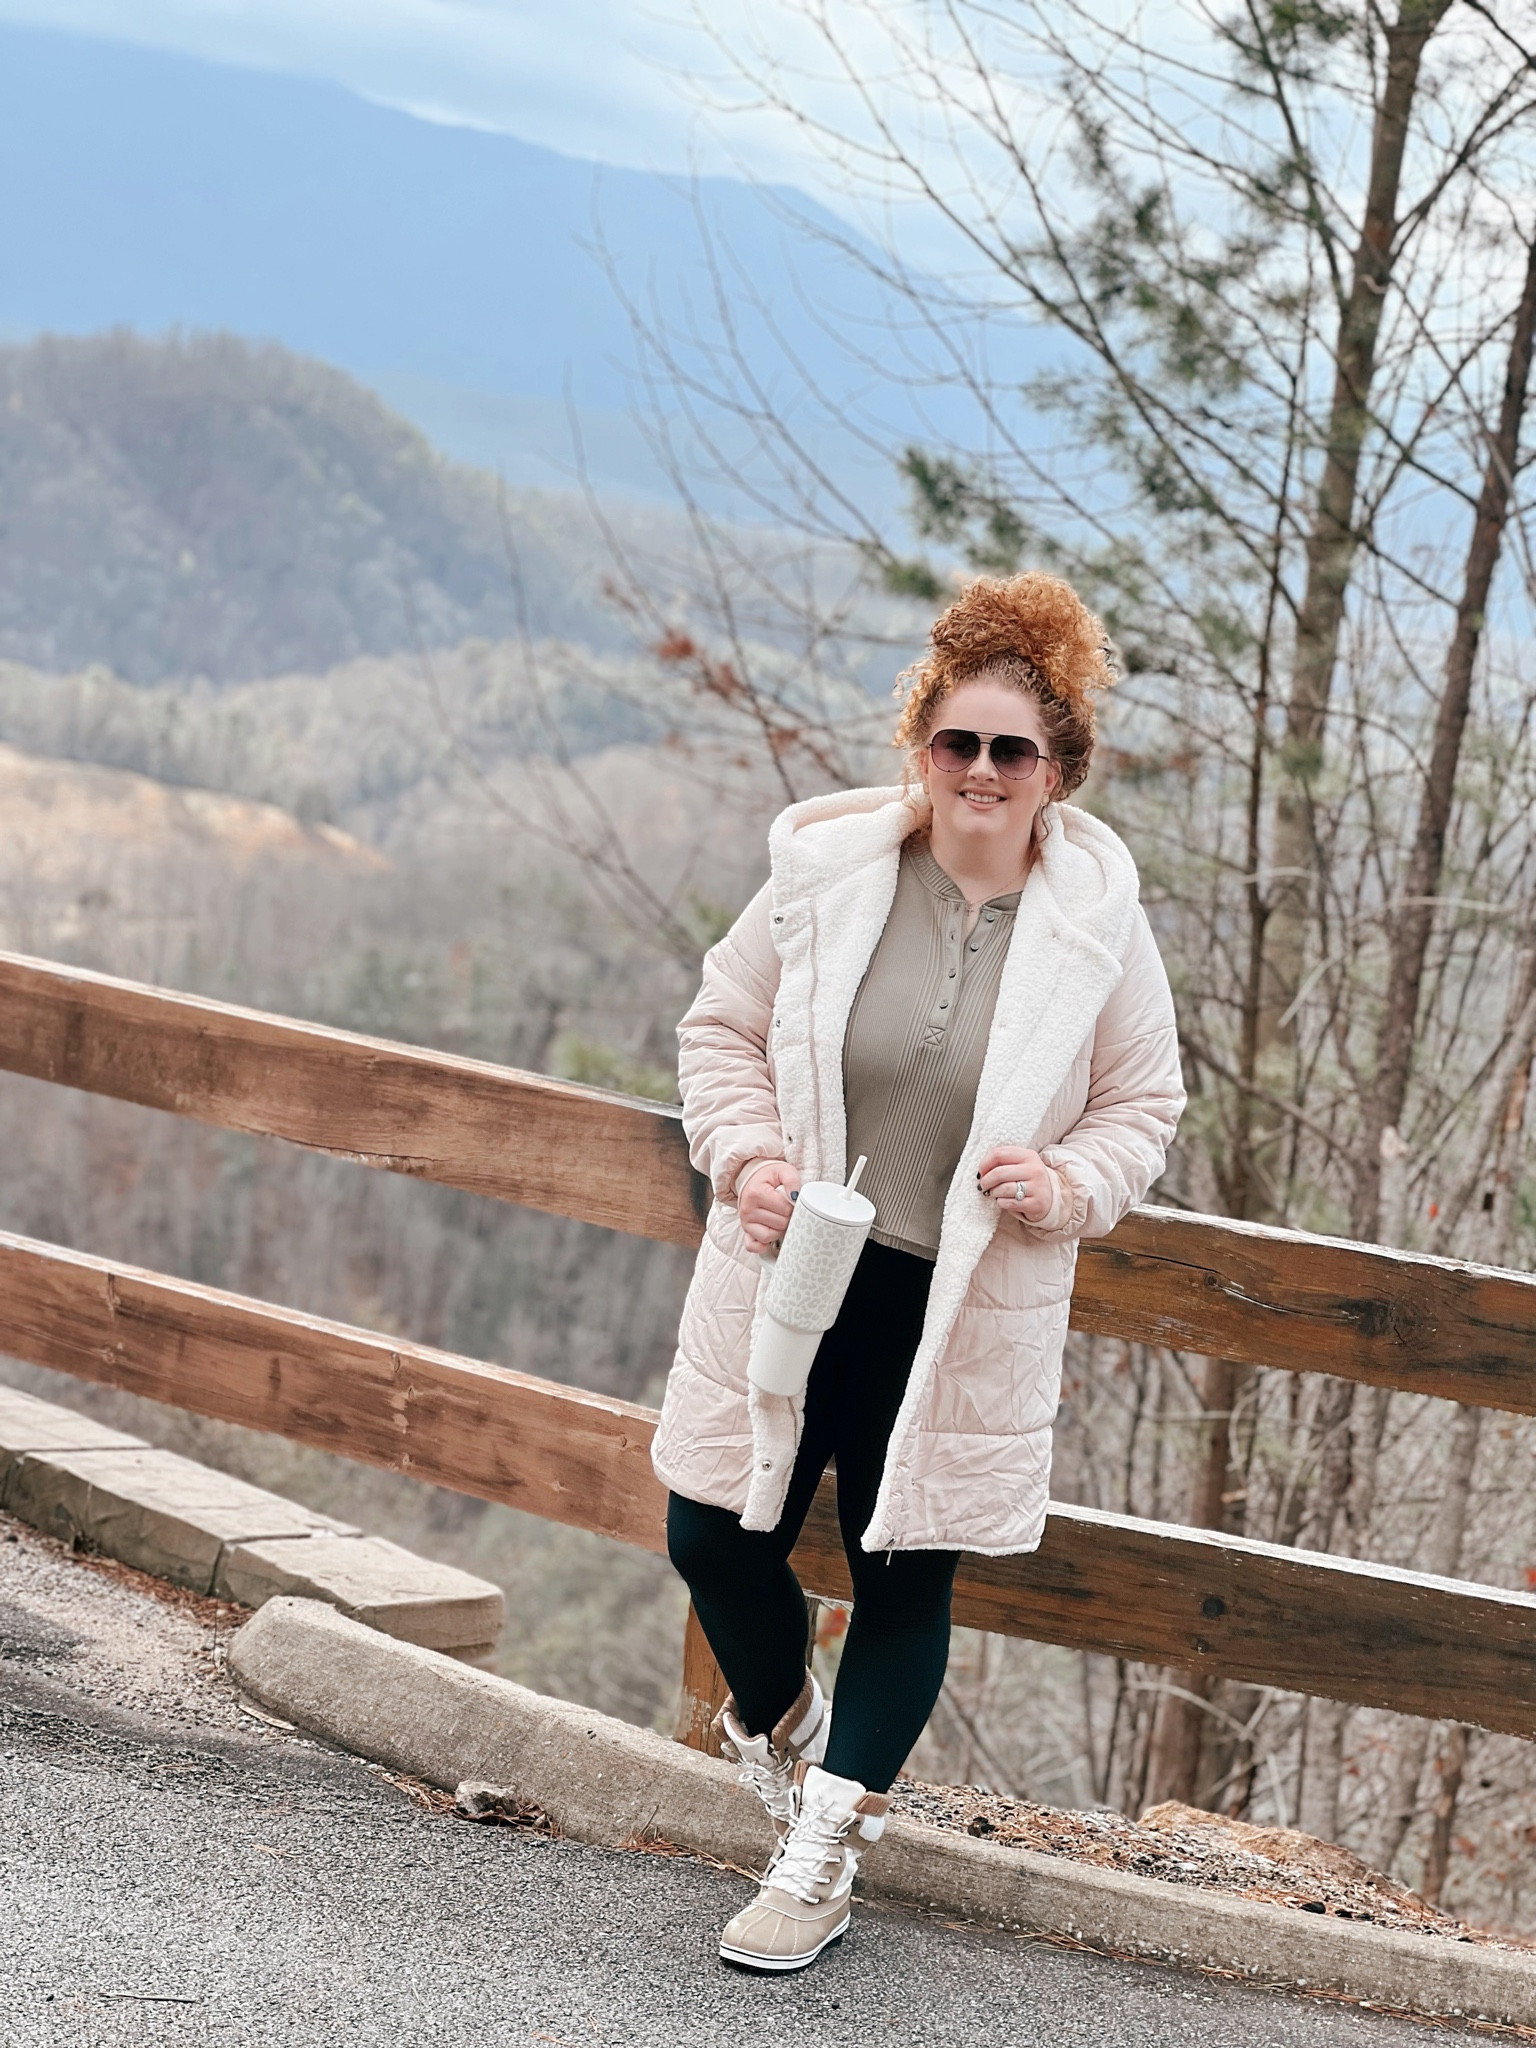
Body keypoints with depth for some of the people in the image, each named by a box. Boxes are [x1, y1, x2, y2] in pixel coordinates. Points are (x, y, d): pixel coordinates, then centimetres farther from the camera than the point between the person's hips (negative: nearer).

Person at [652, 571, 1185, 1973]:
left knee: (907, 1577, 7)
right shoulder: (828, 874, -7)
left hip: (966, 1318, -1)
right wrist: (746, 1152, -11)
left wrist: (1069, 1187, -15)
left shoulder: (1098, 922, -6)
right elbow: (723, 1027, 5)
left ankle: (822, 1858, 22)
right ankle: (778, 1719, 40)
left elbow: (1144, 1107, 5)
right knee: (716, 1538, 6)